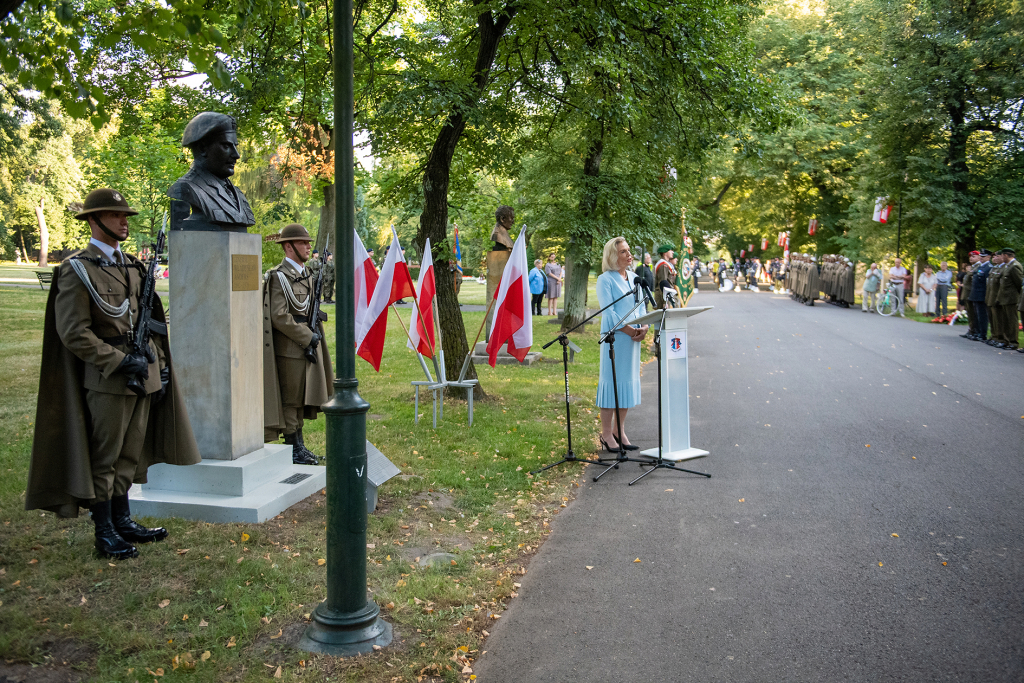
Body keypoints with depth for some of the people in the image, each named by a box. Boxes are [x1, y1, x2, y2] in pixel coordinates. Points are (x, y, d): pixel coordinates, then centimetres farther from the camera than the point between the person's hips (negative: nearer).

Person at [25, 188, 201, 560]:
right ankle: (105, 532, 13)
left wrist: (158, 364, 12)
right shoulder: (77, 270, -9)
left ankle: (123, 521, 26)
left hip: (143, 375, 7)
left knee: (130, 453, 15)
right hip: (107, 379, -7)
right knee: (103, 457, 3)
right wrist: (122, 360, -17)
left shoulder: (133, 266, 14)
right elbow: (74, 333, -15)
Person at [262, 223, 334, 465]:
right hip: (290, 348, -8)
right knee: (290, 399, 0)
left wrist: (315, 334, 7)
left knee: (303, 398, 14)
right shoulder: (278, 276, -13)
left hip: (308, 343, 8)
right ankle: (293, 449, 9)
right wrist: (307, 338, -17)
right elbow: (279, 316, -19)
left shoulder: (306, 275, 15)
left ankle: (299, 445, 24)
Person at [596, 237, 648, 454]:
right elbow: (608, 312, -13)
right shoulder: (605, 280, -7)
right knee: (611, 381, -4)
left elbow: (641, 305, 15)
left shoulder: (634, 277, 14)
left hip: (633, 338, 7)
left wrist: (644, 326, -2)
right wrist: (628, 329, -18)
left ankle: (619, 430, 19)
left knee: (628, 380, 10)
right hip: (614, 337, -7)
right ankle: (606, 434, 5)